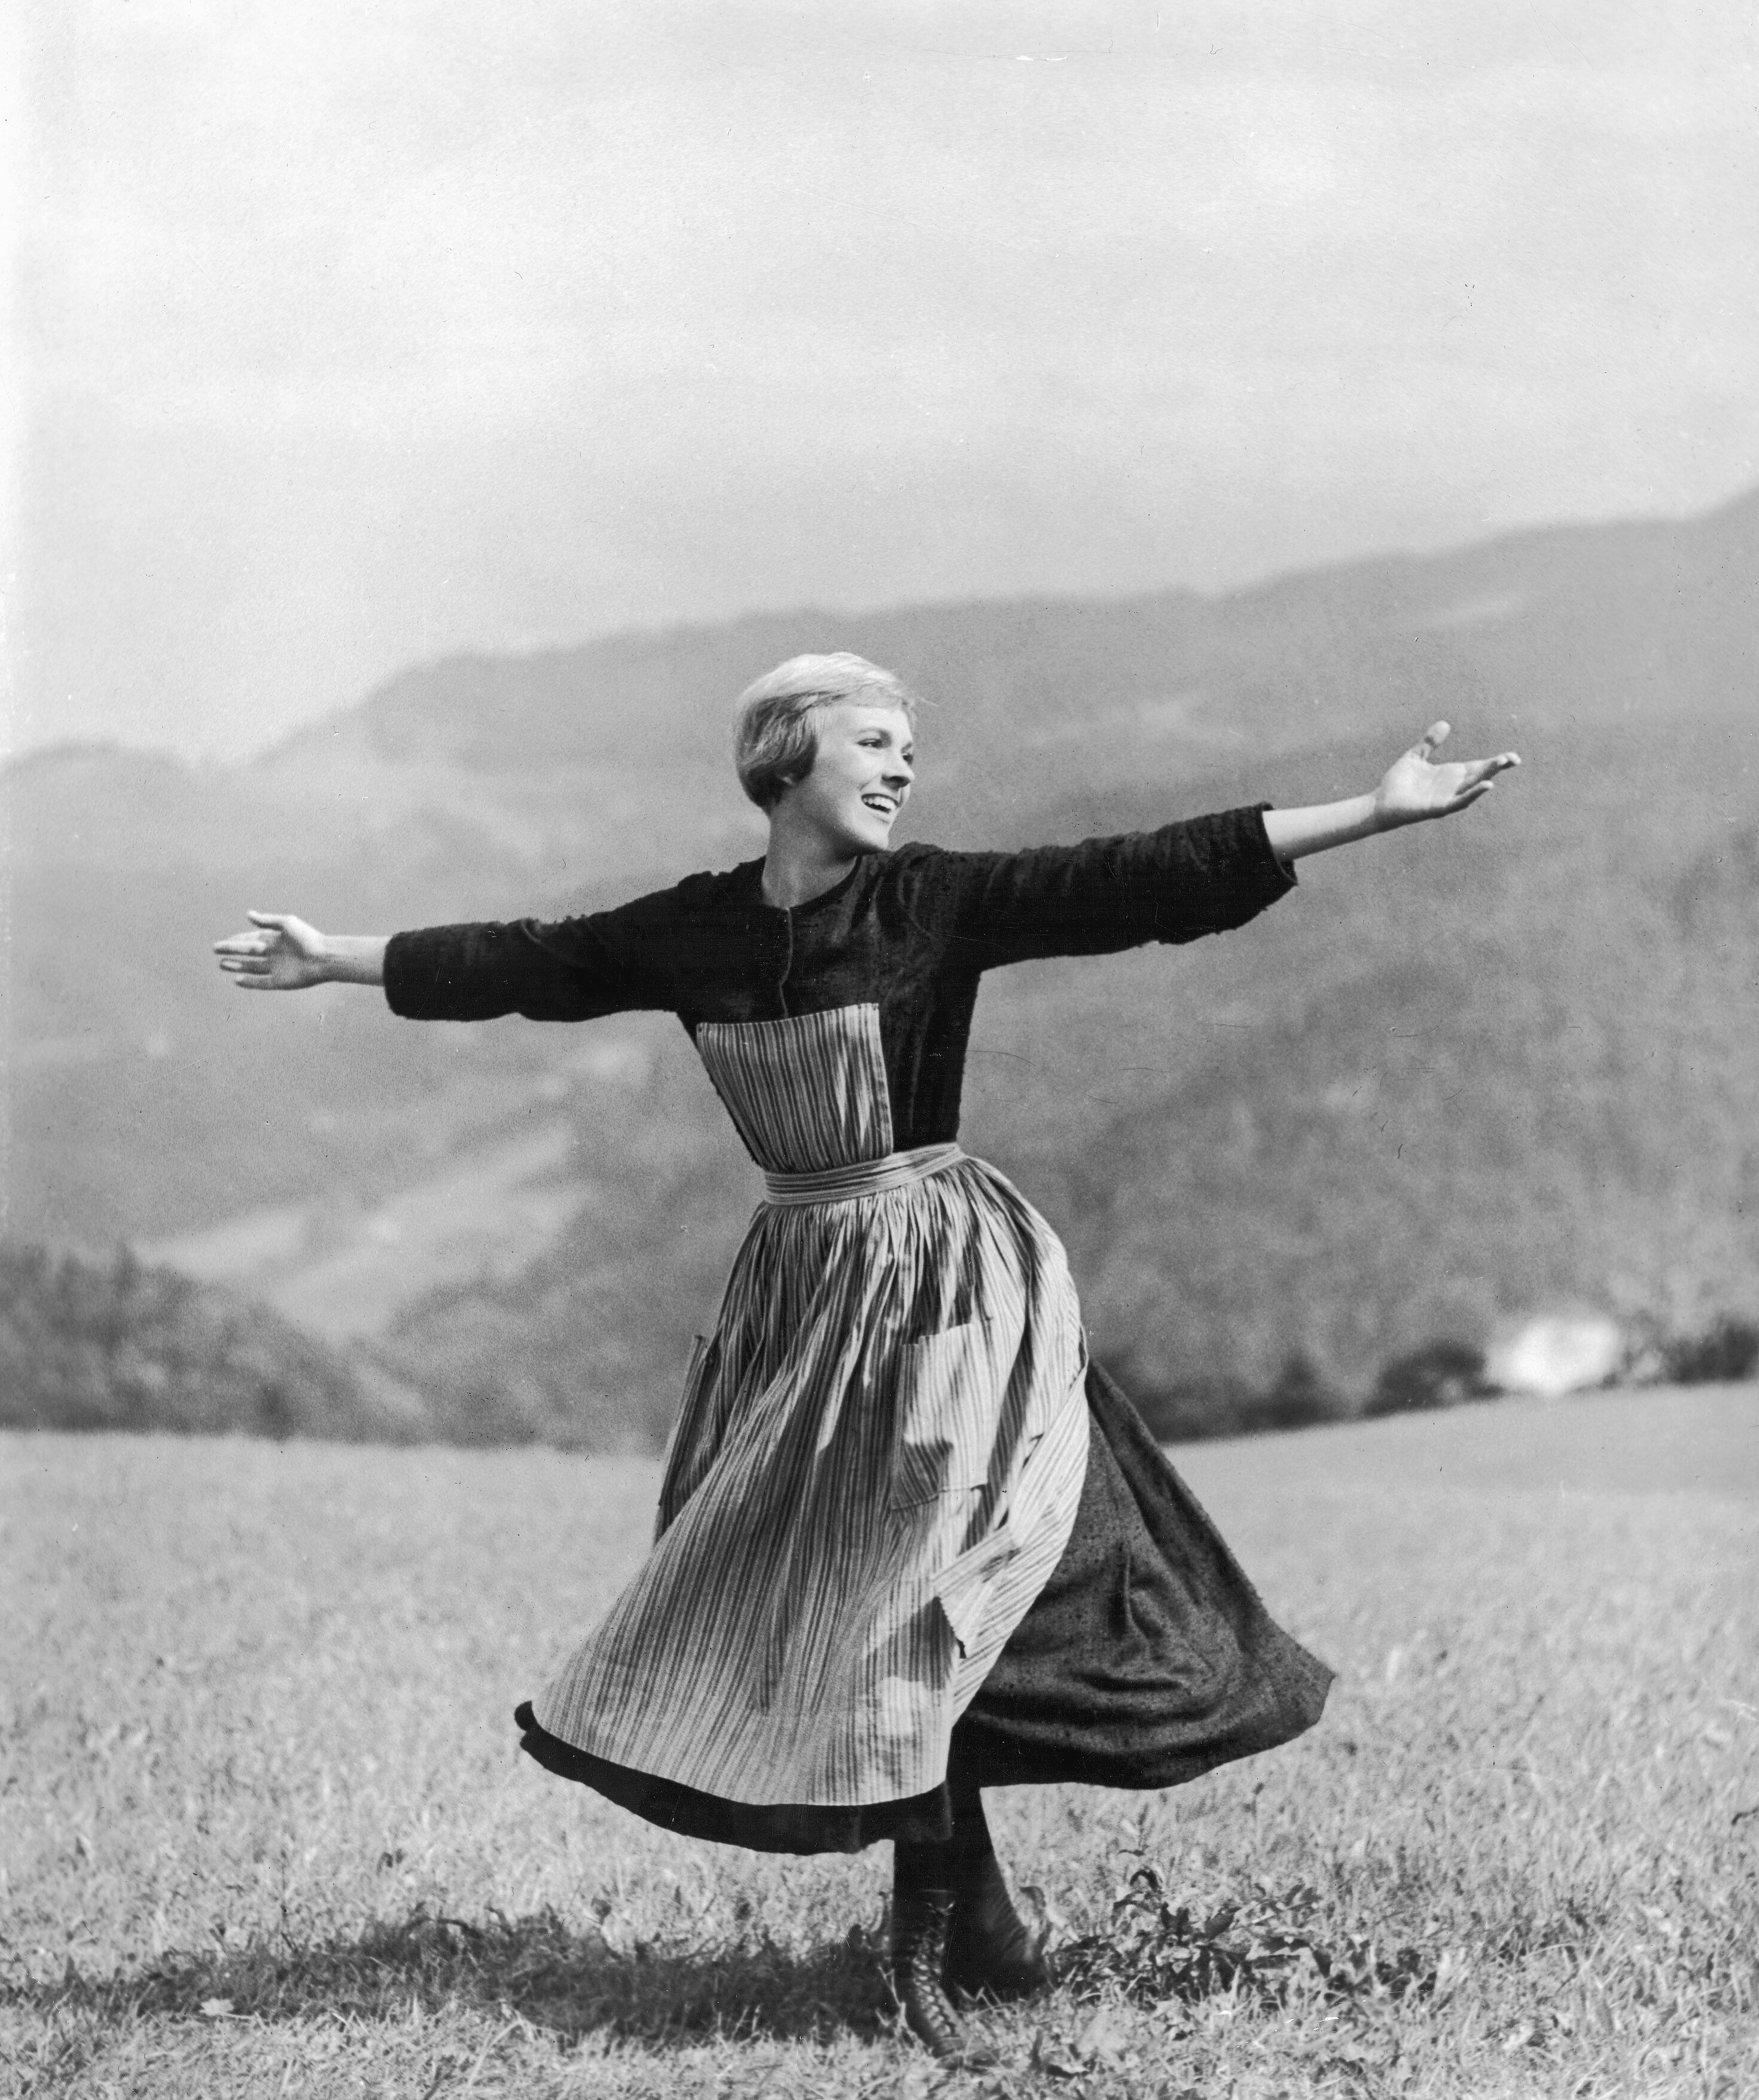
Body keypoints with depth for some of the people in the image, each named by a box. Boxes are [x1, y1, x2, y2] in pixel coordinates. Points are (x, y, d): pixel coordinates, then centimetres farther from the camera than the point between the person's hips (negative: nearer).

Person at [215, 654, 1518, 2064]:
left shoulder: (938, 904, -9)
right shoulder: (693, 932, 2)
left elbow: (1143, 884, -15)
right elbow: (524, 964, 14)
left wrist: (1379, 814, -21)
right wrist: (340, 962, 23)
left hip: (940, 1285, -5)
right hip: (800, 1287, 5)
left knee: (890, 1604, -6)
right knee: (800, 1608, 5)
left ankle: (932, 1948, 10)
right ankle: (984, 1928, 17)